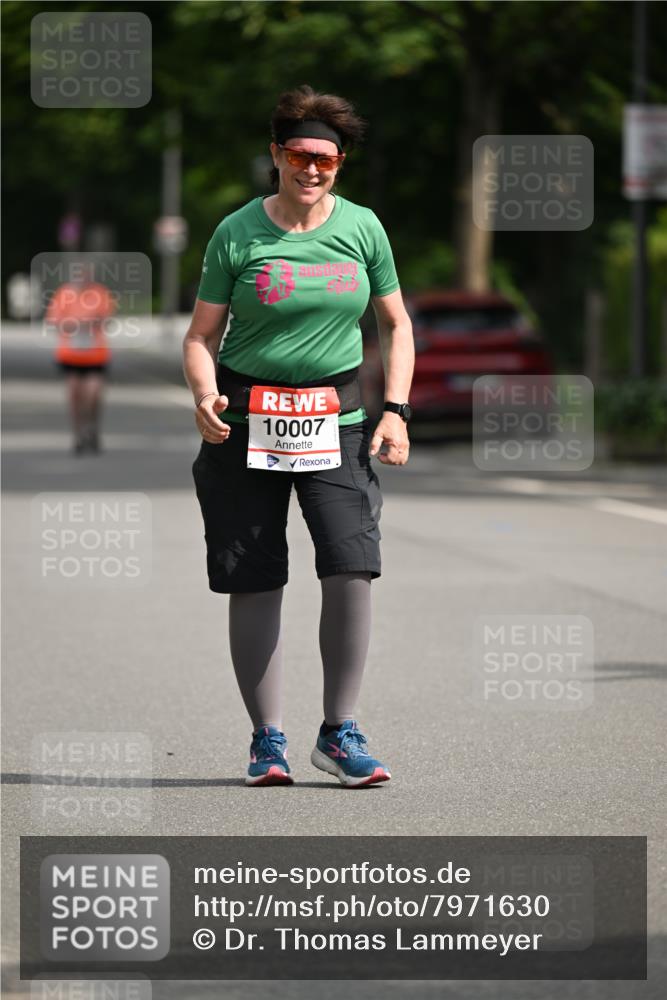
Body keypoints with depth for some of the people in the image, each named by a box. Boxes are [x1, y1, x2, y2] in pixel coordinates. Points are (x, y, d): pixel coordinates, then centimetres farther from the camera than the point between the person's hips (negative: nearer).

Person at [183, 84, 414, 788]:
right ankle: (268, 739, 10)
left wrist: (396, 409, 0)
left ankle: (339, 732, -1)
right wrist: (204, 396, -18)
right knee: (254, 583, -1)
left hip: (335, 418, 1)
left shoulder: (362, 229, 3)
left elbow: (395, 324, 12)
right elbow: (201, 334, 1)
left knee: (351, 567, -14)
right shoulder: (237, 235, -2)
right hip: (247, 421, -1)